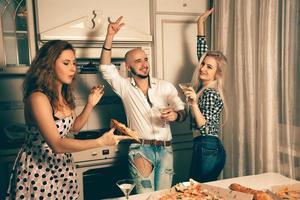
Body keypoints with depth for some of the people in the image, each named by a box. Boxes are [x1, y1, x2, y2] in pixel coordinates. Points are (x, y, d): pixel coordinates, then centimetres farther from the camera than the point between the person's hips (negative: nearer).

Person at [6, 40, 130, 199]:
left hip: (63, 165, 7)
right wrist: (101, 142, -33)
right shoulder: (38, 98, -25)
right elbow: (57, 144, -30)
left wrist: (90, 104, -3)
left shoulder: (64, 96, 0)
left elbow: (74, 127, 11)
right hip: (38, 171, -7)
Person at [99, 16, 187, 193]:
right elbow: (106, 67, -11)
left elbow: (183, 112, 6)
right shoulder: (125, 87, 1)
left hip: (165, 149, 2)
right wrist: (110, 36, -18)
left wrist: (175, 115, -18)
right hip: (140, 149, -2)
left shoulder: (165, 86, 5)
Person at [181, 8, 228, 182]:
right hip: (202, 148, 9)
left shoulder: (211, 94, -16)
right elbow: (202, 52, 13)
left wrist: (194, 104, -37)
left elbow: (206, 130, -25)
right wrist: (201, 23, 14)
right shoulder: (204, 86, 7)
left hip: (209, 150, -9)